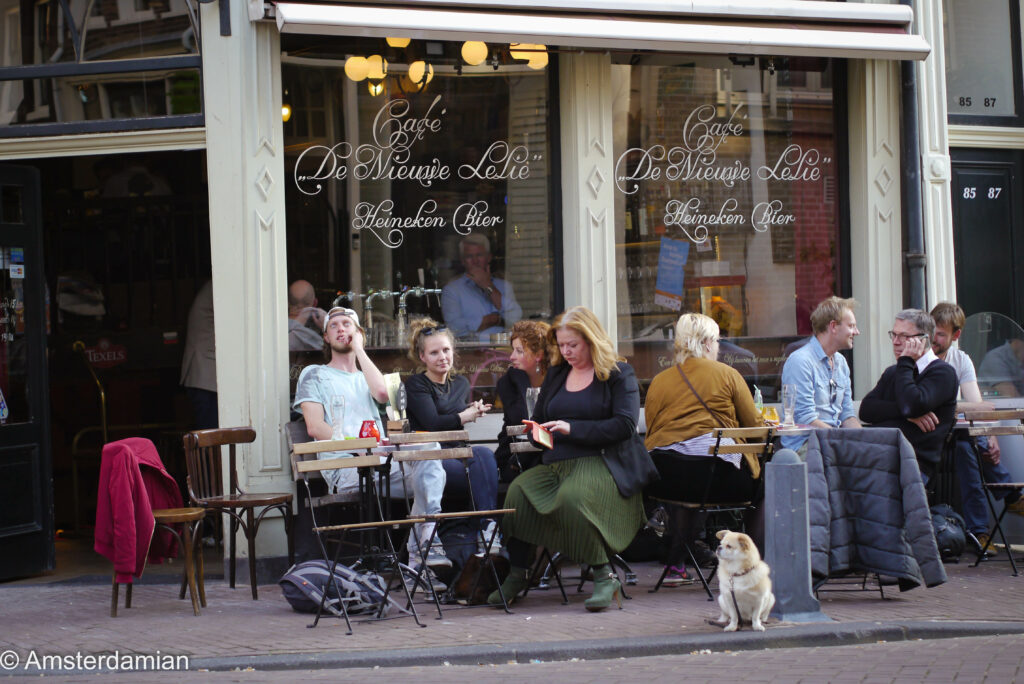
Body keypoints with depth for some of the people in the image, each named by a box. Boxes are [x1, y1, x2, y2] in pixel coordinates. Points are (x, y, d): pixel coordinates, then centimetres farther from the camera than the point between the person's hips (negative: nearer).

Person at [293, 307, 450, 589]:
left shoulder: (365, 377, 32)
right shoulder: (314, 375, 19)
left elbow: (382, 393, 4)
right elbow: (315, 427, 3)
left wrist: (359, 350, 12)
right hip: (343, 468, -4)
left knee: (430, 465, -29)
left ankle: (421, 552, -36)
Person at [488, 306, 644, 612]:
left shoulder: (619, 374, 5)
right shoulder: (556, 375, 23)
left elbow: (625, 425, -8)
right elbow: (538, 419, 33)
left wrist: (573, 429, -14)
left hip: (599, 462, -6)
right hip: (554, 464, 6)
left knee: (572, 495, -38)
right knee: (518, 490, -25)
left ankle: (605, 576, -27)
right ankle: (516, 574, -14)